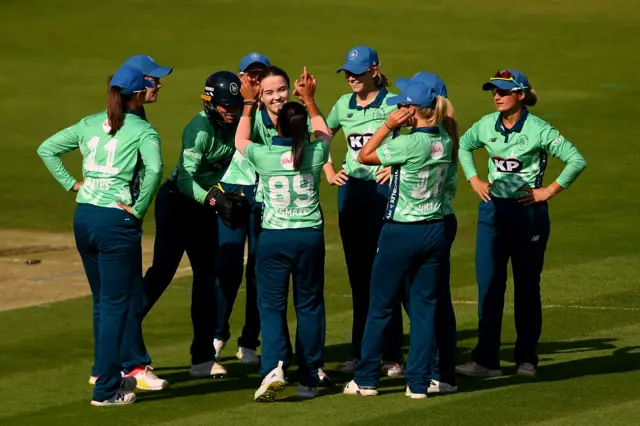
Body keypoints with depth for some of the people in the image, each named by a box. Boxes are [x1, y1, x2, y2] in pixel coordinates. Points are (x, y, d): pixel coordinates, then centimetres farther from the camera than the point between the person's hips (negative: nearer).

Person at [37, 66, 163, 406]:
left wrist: (71, 183, 11)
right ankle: (106, 389, -2)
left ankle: (105, 372, 30)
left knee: (102, 301, 20)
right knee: (116, 304, 0)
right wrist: (139, 209, -15)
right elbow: (154, 168, -25)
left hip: (83, 218, 6)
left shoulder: (89, 124, 10)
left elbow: (46, 149, 13)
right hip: (117, 222, -6)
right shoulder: (142, 131, -7)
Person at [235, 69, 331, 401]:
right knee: (309, 306, 12)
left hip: (273, 237, -1)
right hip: (310, 237, 2)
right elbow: (323, 133, 21)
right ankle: (309, 378, 14)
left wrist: (248, 104, 23)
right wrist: (309, 100, 28)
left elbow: (240, 140, 15)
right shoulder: (315, 154, -5)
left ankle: (274, 367, -19)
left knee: (271, 305, 3)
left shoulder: (264, 156, -9)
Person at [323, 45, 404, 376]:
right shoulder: (344, 105, 9)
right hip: (351, 190, 5)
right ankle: (359, 352, 17)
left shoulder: (392, 103, -8)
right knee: (358, 274, 10)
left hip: (382, 188, -5)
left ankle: (392, 355, -1)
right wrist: (328, 172, 12)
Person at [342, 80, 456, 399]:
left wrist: (388, 126, -6)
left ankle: (365, 380, 13)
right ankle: (419, 382, 7)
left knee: (380, 306, 6)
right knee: (425, 306, 8)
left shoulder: (408, 144, -18)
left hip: (401, 233, -6)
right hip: (435, 231, 6)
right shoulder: (445, 142, 1)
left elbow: (364, 157, -7)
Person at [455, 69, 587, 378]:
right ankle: (486, 360, -2)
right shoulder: (487, 125, 3)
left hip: (528, 212, -4)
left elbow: (577, 161, -14)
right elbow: (464, 146, 23)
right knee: (488, 286, -2)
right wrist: (474, 180, 12)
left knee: (526, 288, 5)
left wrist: (549, 191, -12)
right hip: (492, 211, 4)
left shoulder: (538, 130, -12)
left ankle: (527, 359, 15)